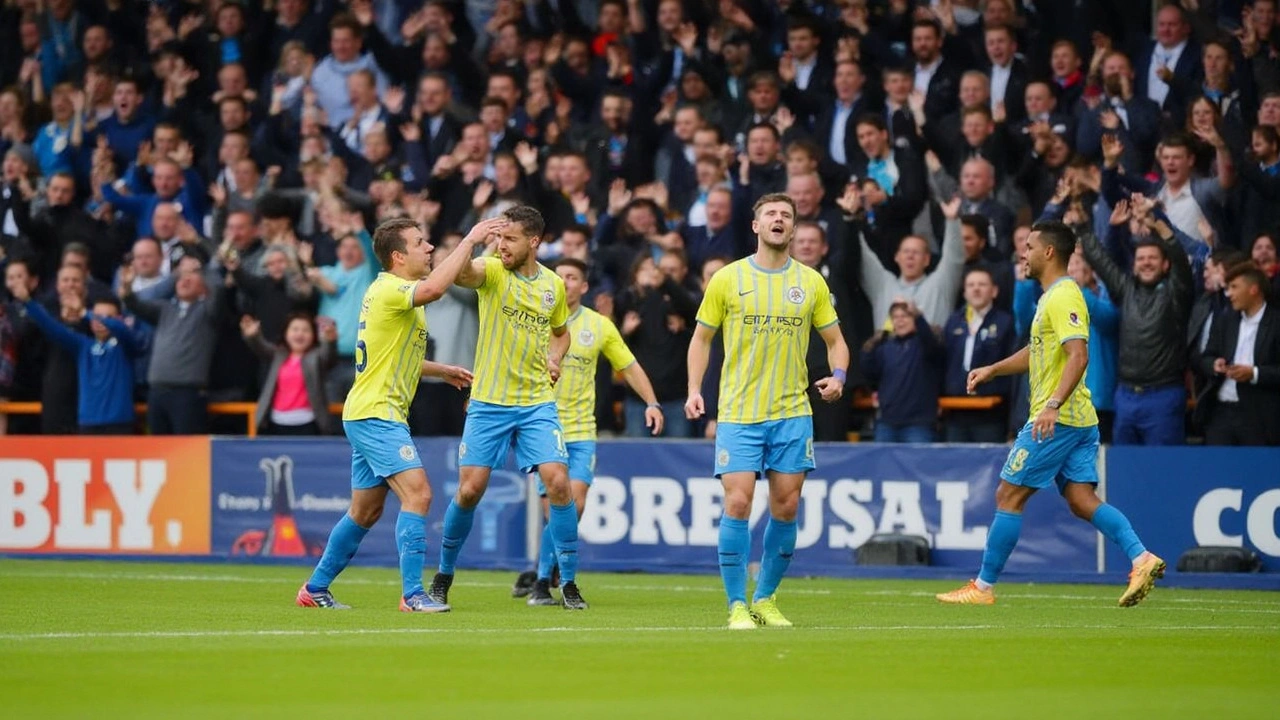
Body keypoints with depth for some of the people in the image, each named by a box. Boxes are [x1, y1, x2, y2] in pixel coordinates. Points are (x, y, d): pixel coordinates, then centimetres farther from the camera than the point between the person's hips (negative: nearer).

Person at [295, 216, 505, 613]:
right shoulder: (388, 290, -15)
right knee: (417, 494, -18)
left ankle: (315, 589, 26)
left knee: (366, 512, 16)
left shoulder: (393, 292, 17)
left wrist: (442, 370, 26)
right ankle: (412, 594, -20)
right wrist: (469, 241, -30)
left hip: (373, 416, 11)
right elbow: (434, 288, -37)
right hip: (376, 414, -11)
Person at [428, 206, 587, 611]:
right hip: (489, 403, -2)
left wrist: (555, 358, 4)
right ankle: (444, 575, 18)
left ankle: (569, 584, -1)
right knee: (470, 490, -3)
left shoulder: (554, 285, 5)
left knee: (558, 483, -12)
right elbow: (459, 273, -29)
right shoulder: (492, 271, -5)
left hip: (537, 403, 2)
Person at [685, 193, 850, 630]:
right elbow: (702, 338, 9)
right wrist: (694, 390, -3)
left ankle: (765, 598, 18)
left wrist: (838, 376, -7)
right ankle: (737, 605, -4)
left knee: (786, 508, 2)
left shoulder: (811, 282, 6)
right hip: (738, 413, -2)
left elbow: (835, 340, 13)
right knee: (737, 503, -12)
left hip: (792, 413, 2)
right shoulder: (728, 279, 1)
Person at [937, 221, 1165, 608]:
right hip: (1079, 419, 10)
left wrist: (1053, 405, -35)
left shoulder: (1063, 297, -14)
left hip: (1057, 419, -10)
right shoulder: (1053, 296, 18)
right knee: (1081, 500, 2)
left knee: (1008, 496, -2)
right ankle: (1141, 558, -13)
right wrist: (992, 370, 25)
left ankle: (982, 586, 3)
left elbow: (1079, 356, -26)